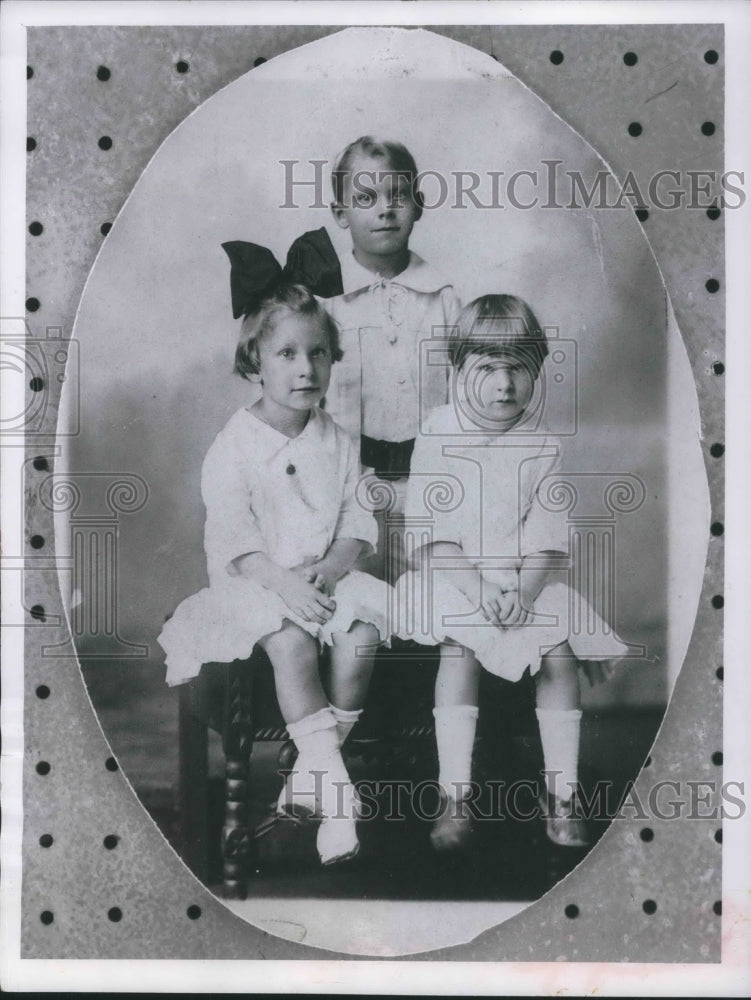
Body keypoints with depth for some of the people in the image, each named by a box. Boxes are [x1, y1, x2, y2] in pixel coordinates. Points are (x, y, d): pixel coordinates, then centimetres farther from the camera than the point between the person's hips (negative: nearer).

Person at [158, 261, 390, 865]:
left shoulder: (337, 442, 7)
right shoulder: (236, 444, -5)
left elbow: (358, 521, 4)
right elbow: (233, 537, -11)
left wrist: (328, 568, -16)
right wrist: (285, 584, -24)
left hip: (325, 575, 4)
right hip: (255, 582, -3)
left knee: (362, 628, -25)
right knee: (291, 638, -31)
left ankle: (316, 765, -13)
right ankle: (335, 787, -28)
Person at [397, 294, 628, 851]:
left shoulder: (543, 449, 4)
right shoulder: (437, 443, -1)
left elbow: (546, 539, -1)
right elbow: (431, 537, -6)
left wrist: (522, 592, -18)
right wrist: (478, 589, -19)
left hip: (530, 583, 2)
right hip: (452, 578, -2)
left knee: (560, 653, -20)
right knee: (459, 648, -28)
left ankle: (562, 793, -10)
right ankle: (455, 796, -23)